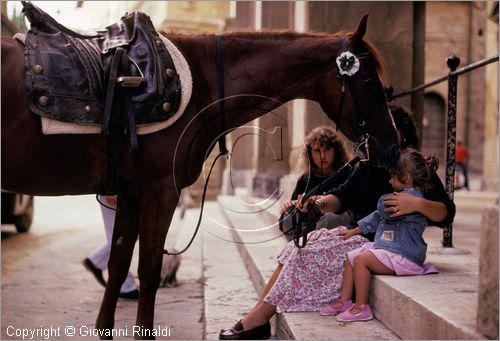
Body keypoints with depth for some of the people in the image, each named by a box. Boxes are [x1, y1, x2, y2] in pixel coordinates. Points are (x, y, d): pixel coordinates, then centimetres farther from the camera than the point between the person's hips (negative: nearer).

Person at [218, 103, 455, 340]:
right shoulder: (368, 165, 15)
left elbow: (446, 213, -14)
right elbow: (343, 196, 3)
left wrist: (418, 203, -33)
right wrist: (323, 202, -20)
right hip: (352, 233, 7)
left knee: (306, 255, -20)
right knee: (296, 248, -11)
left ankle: (257, 320, -15)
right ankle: (254, 318, -16)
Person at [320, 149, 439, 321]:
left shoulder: (413, 196, -16)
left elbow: (384, 209, -27)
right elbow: (377, 216, 29)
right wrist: (354, 231, 29)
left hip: (403, 256, -11)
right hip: (385, 247, 11)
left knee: (361, 260, -23)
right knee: (350, 258, 8)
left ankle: (361, 307, -17)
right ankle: (345, 300, 9)